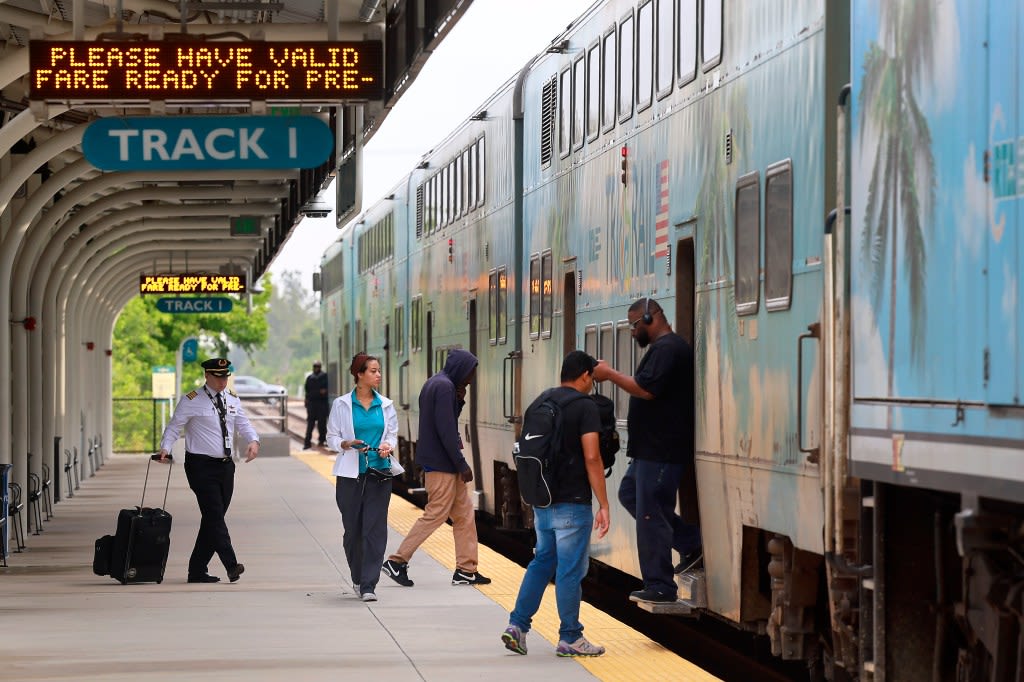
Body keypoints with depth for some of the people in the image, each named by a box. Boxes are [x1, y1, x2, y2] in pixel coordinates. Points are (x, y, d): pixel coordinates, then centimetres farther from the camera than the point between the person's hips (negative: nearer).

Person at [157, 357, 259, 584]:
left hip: (225, 466, 7)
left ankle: (197, 571, 14)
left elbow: (243, 425, 15)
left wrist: (253, 441, -7)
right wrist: (165, 448, -23)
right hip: (201, 466, -7)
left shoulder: (232, 399, 13)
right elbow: (174, 426, -5)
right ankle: (231, 566, -25)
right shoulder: (192, 401, -5)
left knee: (213, 518, 8)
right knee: (215, 516, -15)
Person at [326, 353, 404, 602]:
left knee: (375, 529, -6)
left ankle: (368, 585, -7)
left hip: (379, 473, 1)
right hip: (351, 474, -1)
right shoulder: (341, 404, 1)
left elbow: (392, 434, 15)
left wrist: (387, 446, -7)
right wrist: (348, 444, -16)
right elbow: (331, 437, 4)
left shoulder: (385, 405, 8)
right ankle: (358, 578, 26)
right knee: (353, 528, 5)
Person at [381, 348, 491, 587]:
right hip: (441, 463, -10)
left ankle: (466, 570, 14)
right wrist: (462, 464, -16)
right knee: (436, 514, -5)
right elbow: (446, 430, -20)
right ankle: (397, 562, 0)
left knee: (464, 513, 12)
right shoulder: (444, 386, -16)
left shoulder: (434, 383, 15)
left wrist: (459, 400, 8)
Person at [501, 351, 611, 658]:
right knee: (570, 569, 0)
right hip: (572, 502, -7)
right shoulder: (585, 407, -11)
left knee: (542, 561, 17)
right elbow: (591, 457, -17)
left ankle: (517, 624, 10)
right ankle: (569, 638, 7)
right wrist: (603, 505, -14)